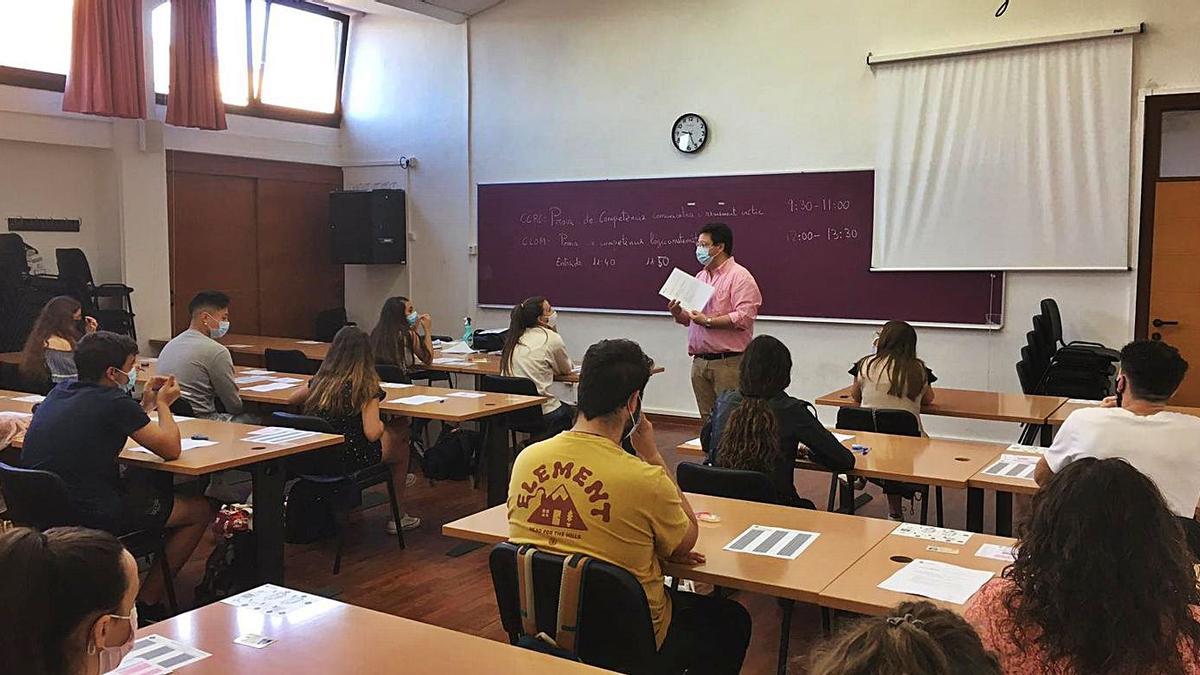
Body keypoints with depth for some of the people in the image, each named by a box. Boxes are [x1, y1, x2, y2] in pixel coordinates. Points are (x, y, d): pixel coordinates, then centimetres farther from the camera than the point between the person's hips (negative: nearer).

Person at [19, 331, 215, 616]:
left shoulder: (59, 391, 7)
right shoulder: (114, 403, -18)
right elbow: (171, 450, -11)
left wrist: (146, 405, 16)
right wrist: (163, 404, 4)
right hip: (89, 517, -9)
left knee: (152, 481, 30)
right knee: (201, 510, 6)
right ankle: (147, 603, 11)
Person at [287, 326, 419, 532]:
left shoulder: (320, 381, 1)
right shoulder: (366, 387, -16)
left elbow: (291, 400, 19)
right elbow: (372, 433, -21)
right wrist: (381, 424, 1)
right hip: (351, 460, -6)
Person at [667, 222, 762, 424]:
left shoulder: (739, 276, -7)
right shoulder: (699, 277, 18)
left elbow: (744, 317, -19)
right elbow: (690, 319, 23)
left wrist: (708, 321, -18)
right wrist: (679, 313, 1)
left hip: (728, 362, -7)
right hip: (699, 361, 7)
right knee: (707, 420, 10)